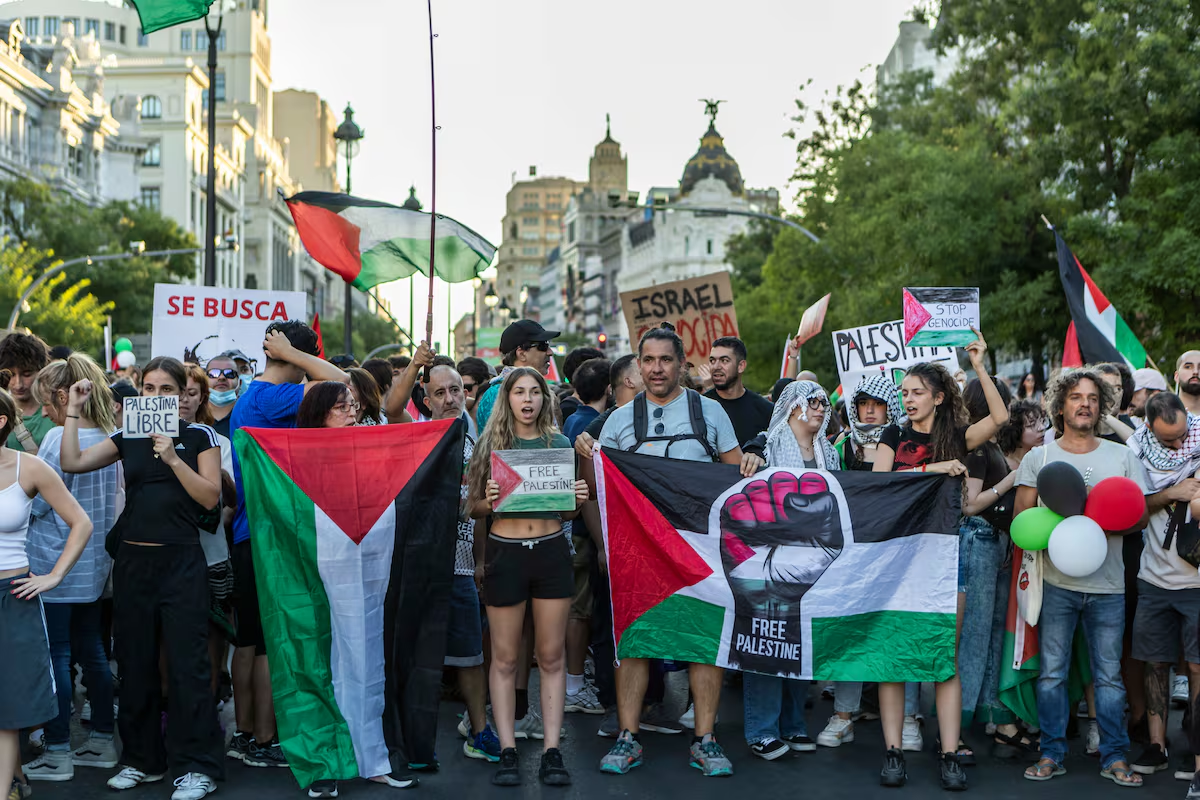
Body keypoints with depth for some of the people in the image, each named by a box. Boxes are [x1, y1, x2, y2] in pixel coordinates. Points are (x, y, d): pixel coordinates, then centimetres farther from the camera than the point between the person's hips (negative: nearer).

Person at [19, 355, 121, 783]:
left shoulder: (60, 438, -17)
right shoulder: (108, 438, 7)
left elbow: (35, 502, -16)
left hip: (56, 566, -8)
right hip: (95, 563, 8)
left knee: (55, 655, 1)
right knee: (91, 650, 14)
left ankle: (58, 753, 8)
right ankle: (102, 742, 21)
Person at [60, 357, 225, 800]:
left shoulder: (199, 435, 1)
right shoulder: (127, 438, 11)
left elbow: (211, 497, -8)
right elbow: (72, 462, 0)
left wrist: (172, 457, -16)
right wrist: (73, 410, -1)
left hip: (181, 562, -4)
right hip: (132, 560, 4)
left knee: (187, 664, -5)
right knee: (135, 663, 11)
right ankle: (142, 759, 24)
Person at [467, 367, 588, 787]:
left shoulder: (559, 443, 9)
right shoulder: (489, 444, 4)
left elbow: (567, 509, 13)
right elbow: (474, 508, 3)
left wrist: (579, 499, -8)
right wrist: (488, 500, -18)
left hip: (551, 551, 1)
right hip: (505, 552, -1)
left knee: (551, 656, 4)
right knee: (505, 658, 4)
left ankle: (552, 751, 9)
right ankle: (508, 751, 10)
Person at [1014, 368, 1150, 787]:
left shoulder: (1122, 456, 10)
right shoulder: (1038, 458, 6)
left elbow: (1140, 518, 6)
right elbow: (1021, 518, 2)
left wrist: (1106, 525, -15)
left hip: (1107, 583, 1)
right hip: (1056, 580, -1)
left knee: (1109, 674, 4)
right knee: (1052, 672, 3)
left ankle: (1114, 756, 13)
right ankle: (1052, 753, 13)